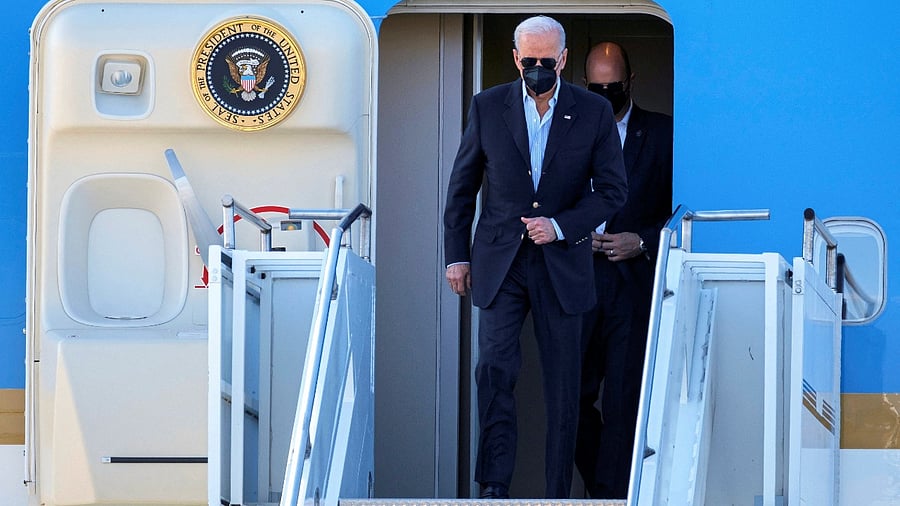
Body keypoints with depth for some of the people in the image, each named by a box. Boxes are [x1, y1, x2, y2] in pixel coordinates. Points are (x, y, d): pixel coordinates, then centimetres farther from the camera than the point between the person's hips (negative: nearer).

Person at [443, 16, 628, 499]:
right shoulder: (487, 107, 1)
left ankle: (557, 492, 12)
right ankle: (494, 487, -12)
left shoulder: (594, 112, -2)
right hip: (499, 262, 0)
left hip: (562, 264, 0)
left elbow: (612, 190, 0)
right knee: (494, 368, -14)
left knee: (563, 386, 4)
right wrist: (456, 254, 6)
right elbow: (462, 184, 8)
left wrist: (560, 226, -12)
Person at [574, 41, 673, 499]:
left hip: (635, 285, -3)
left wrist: (643, 242, -11)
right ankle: (601, 486, 22)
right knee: (573, 395, 3)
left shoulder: (661, 134, 3)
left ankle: (613, 495, -2)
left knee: (623, 401, -7)